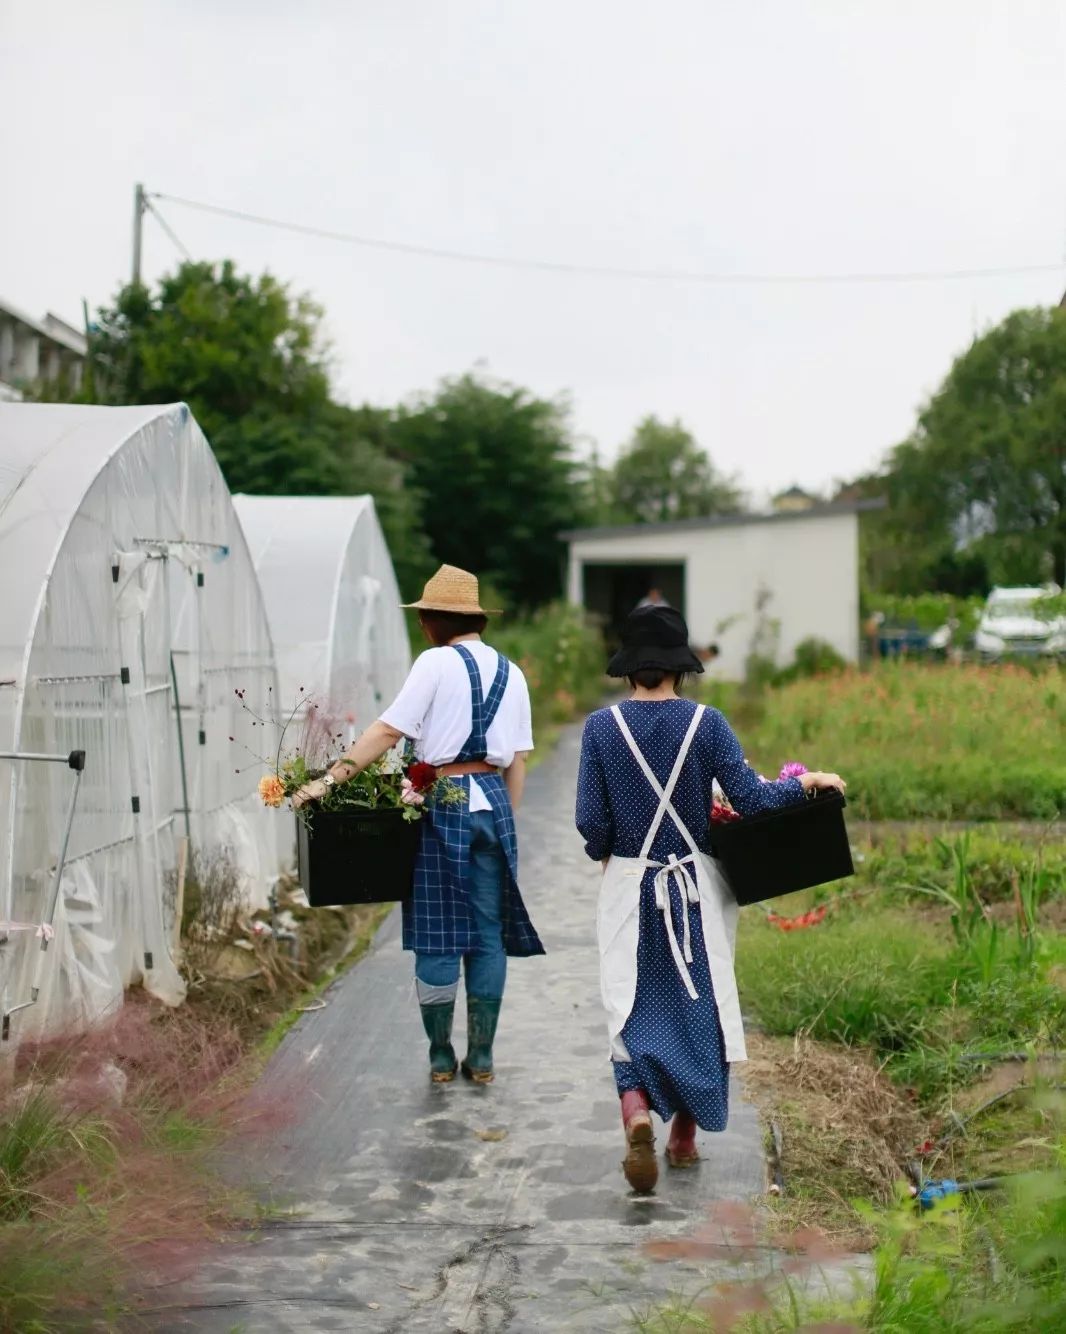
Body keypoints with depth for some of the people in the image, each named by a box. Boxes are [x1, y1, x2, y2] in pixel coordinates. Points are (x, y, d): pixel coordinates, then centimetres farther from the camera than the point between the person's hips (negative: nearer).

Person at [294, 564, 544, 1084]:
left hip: (442, 805, -5)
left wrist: (331, 778, -13)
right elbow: (518, 760, 11)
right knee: (488, 933, 10)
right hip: (494, 802, 5)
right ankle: (481, 1057, 14)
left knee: (438, 935, 4)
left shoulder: (437, 662, -6)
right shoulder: (510, 673, 11)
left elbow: (389, 730, -13)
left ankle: (441, 1058, 11)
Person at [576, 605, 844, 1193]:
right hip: (694, 886, 0)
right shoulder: (706, 723, -8)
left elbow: (591, 821, -7)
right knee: (697, 1002, 15)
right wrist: (805, 783, 6)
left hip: (628, 885, 0)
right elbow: (751, 799, -10)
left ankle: (636, 1112, -21)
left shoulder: (601, 726, -6)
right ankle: (685, 1135, 25)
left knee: (632, 1007, 5)